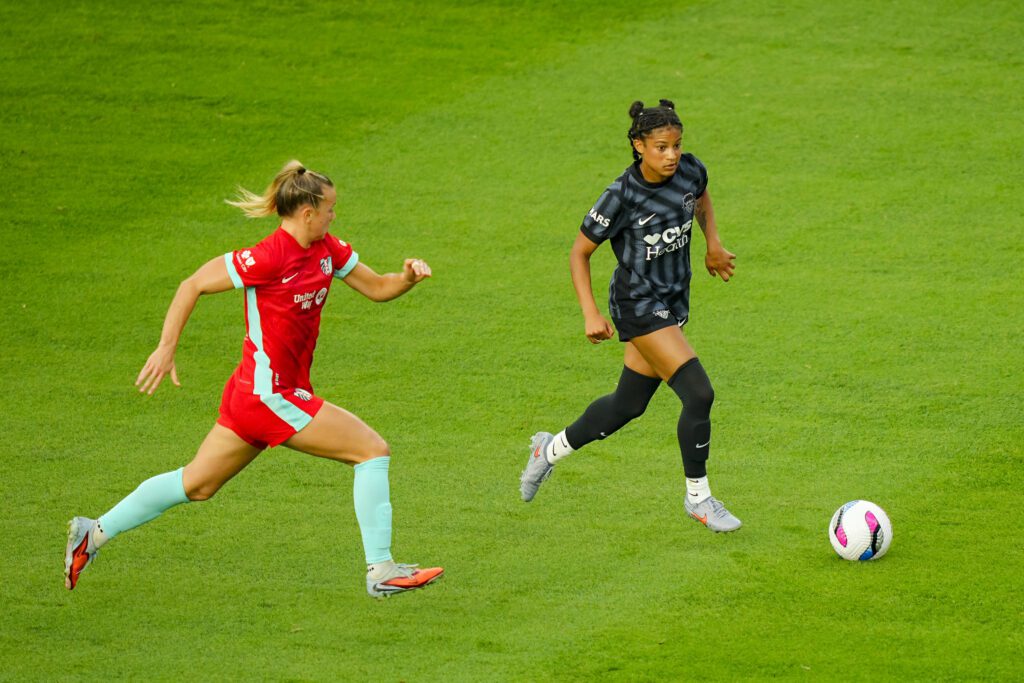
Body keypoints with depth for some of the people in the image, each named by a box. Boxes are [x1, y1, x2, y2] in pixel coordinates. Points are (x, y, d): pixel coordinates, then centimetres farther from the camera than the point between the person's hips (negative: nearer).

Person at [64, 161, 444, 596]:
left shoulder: (327, 250, 5)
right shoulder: (268, 258, -20)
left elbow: (376, 288, 14)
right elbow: (194, 285, -14)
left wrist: (407, 278, -7)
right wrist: (166, 348, -17)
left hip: (253, 395, 9)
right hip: (271, 396, -9)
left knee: (197, 485, 17)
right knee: (373, 451, -7)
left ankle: (94, 533, 24)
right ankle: (380, 570, -5)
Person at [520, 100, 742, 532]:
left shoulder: (690, 172, -5)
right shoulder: (621, 197, -21)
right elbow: (579, 253, -11)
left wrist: (713, 245, 7)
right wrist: (591, 314, -18)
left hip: (673, 303, 7)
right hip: (638, 306, -7)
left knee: (627, 406, 17)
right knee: (698, 394, -16)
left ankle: (551, 449, 40)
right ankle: (698, 497, 0)